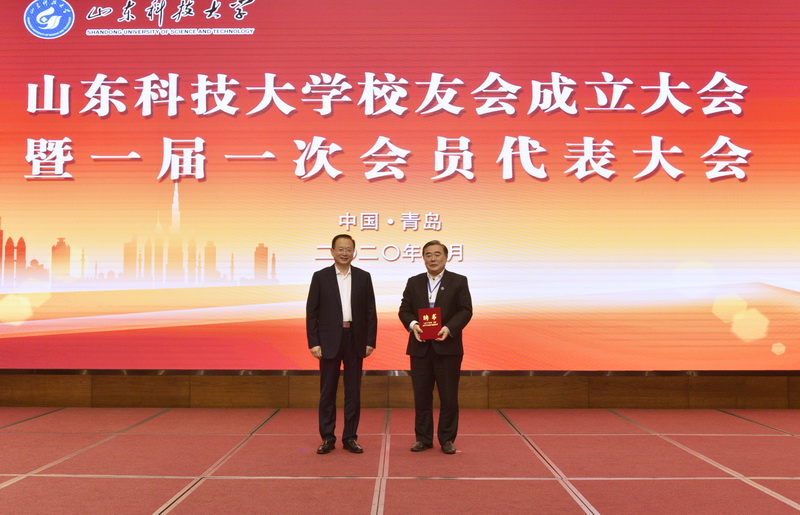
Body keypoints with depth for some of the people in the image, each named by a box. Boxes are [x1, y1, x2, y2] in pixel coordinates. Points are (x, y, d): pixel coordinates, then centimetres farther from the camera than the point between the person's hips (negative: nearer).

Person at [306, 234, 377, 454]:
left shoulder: (363, 277, 6)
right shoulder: (320, 277, 2)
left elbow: (371, 312, 5)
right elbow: (311, 312, 0)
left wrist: (370, 341, -1)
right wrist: (313, 342, -7)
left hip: (355, 340, 1)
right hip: (329, 341, -1)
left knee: (353, 391, 6)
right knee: (327, 391, 4)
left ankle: (350, 437, 15)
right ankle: (327, 438, 13)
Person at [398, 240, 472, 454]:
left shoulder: (459, 281, 4)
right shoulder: (414, 282, 11)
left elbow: (465, 311, -3)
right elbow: (404, 310, 6)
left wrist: (449, 328, -19)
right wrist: (412, 324, -14)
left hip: (448, 347, -2)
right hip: (420, 347, 2)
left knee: (449, 396, 2)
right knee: (421, 396, 7)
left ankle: (447, 439, 14)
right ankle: (423, 438, 17)